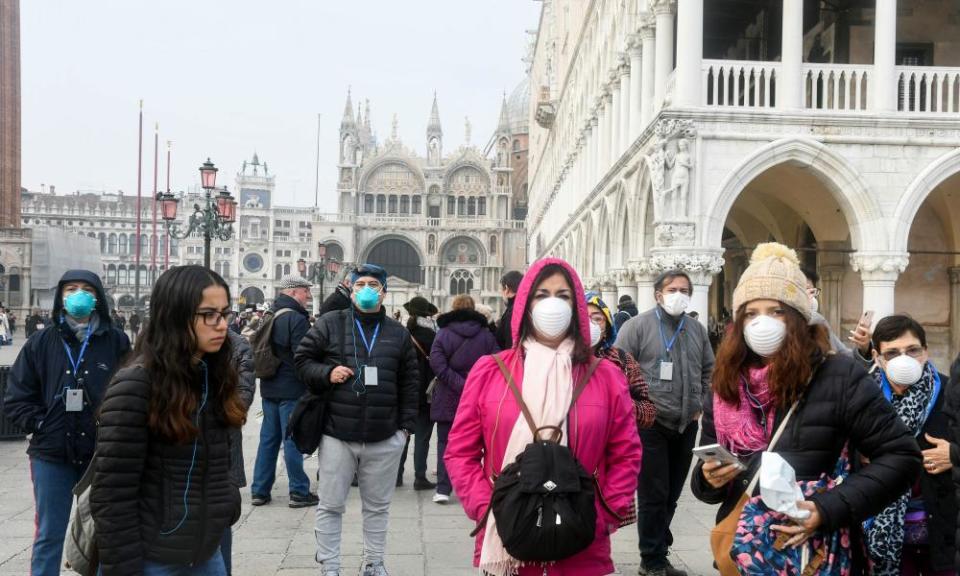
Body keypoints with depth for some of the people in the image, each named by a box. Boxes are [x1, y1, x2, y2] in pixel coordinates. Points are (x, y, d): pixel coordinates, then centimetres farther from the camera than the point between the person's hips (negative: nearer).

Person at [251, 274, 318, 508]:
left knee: (268, 438, 12)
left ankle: (259, 491, 15)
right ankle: (299, 492, 4)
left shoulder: (271, 317, 12)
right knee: (292, 440, -2)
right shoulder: (297, 318, -15)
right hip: (291, 389, -8)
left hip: (269, 388, 8)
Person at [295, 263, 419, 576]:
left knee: (378, 506, 14)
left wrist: (406, 424, 5)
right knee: (331, 505, 7)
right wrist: (326, 373, -14)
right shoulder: (330, 324, 0)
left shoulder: (399, 333, 7)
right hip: (337, 434, -2)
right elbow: (302, 359, 4)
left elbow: (410, 382, 10)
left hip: (384, 437, 2)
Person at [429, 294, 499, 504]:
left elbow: (437, 363, -16)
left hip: (448, 399, -1)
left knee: (445, 443, 7)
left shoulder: (443, 334, -3)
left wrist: (459, 384, -17)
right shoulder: (486, 335, 2)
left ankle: (443, 489, 1)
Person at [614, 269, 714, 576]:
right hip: (651, 424, -6)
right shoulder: (637, 326, -6)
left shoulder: (697, 329, 11)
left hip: (686, 425, 6)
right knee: (654, 496, -1)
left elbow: (709, 369, 22)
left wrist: (699, 404, 12)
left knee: (671, 495, 13)